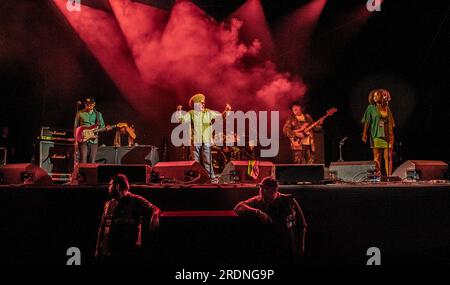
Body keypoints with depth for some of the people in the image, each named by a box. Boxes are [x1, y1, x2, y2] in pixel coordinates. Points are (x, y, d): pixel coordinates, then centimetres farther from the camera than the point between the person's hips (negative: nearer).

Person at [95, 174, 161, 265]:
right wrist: (98, 248, 15)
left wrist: (155, 216, -41)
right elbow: (102, 228, 18)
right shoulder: (109, 204, 13)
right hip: (107, 253, 5)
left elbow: (154, 209, -18)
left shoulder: (135, 201, -5)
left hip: (128, 254, -5)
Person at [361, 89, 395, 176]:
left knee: (388, 157, 0)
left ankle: (389, 176, 4)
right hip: (376, 136, -3)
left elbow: (391, 124, 15)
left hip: (387, 136, 3)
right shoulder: (371, 108, 3)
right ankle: (377, 176, 4)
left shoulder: (387, 108, 12)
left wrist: (392, 137, 11)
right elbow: (366, 122, -1)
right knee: (377, 158, 0)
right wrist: (364, 134, -11)